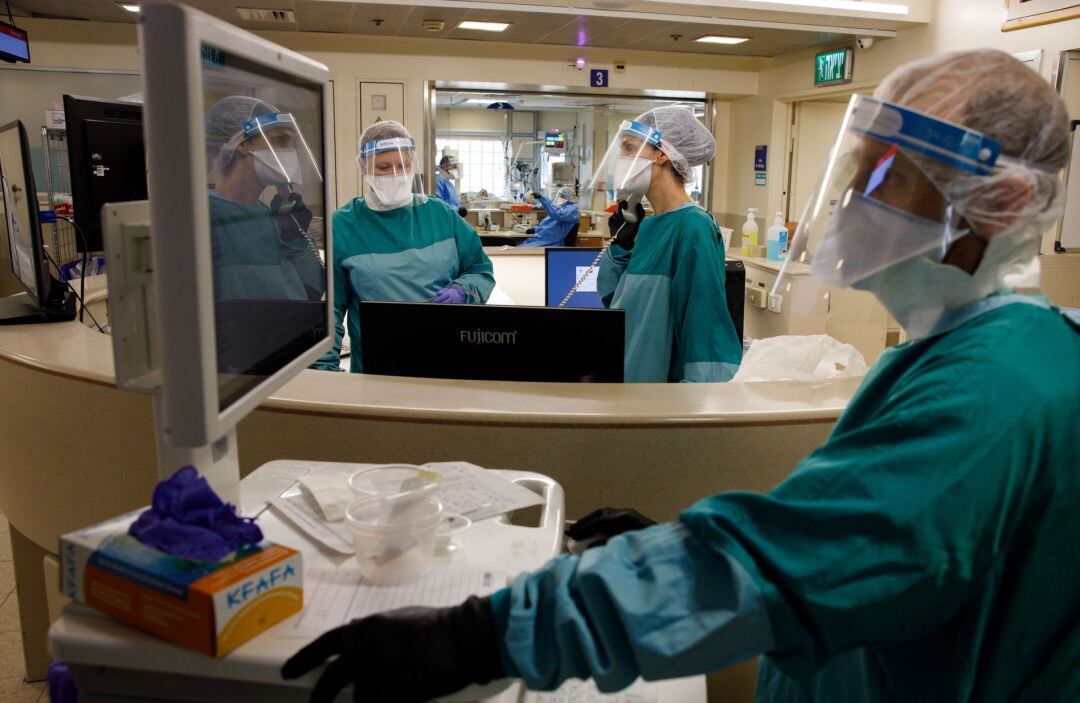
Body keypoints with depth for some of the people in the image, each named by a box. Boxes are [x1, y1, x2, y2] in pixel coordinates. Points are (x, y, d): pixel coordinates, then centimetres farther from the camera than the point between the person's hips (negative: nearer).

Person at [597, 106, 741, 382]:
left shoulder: (694, 227, -17)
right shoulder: (646, 225, 7)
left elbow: (706, 320, -20)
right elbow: (612, 300, 13)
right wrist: (620, 245, 1)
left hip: (662, 377, -8)